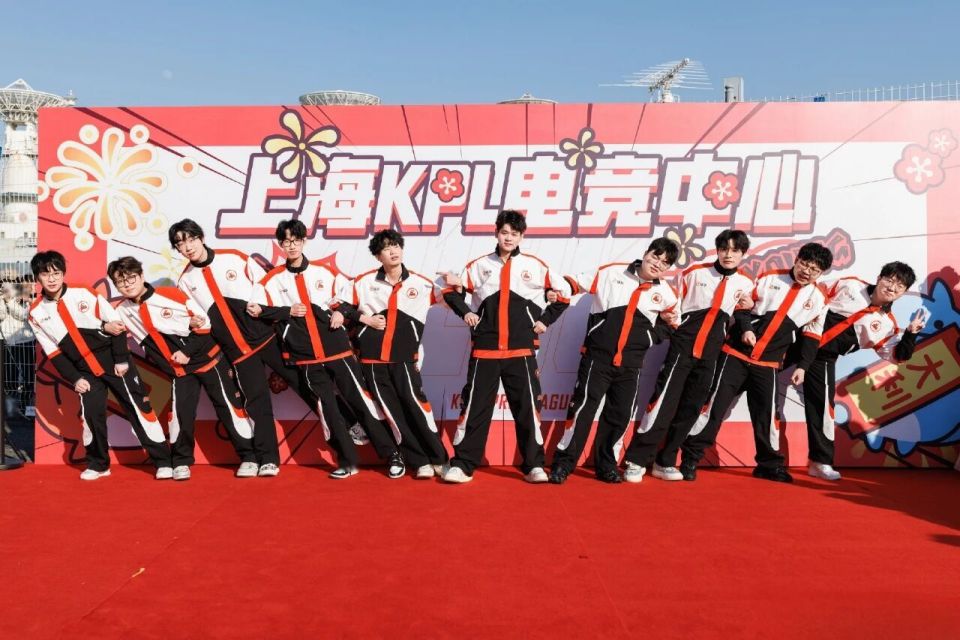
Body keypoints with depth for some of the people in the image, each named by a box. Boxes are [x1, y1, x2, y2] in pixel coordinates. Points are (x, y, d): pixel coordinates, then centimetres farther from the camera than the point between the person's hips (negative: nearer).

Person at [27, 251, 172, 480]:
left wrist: (122, 360, -6)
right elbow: (53, 353, 4)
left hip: (114, 362, -2)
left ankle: (163, 461, 3)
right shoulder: (37, 313, -1)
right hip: (85, 371, 2)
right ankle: (97, 464, 18)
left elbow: (116, 323, -4)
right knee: (91, 415, -4)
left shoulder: (84, 294, -8)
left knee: (138, 407, -3)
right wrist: (74, 378, -3)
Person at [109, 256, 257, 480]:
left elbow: (203, 320, -10)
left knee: (229, 406, 0)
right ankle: (181, 462, 15)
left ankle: (249, 456, 10)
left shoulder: (170, 294, -13)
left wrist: (188, 352, -14)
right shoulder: (123, 312, -3)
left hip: (208, 358, -3)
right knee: (180, 413, -6)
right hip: (179, 370, 3)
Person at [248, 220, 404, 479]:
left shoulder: (324, 270, 6)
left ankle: (392, 455, 7)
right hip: (307, 356, 1)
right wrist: (287, 312, -10)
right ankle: (347, 462, 13)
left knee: (361, 400, 0)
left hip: (337, 349, -1)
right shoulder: (275, 278, 4)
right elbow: (255, 307, -2)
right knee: (327, 407, 2)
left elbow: (350, 290, 13)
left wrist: (341, 310, -4)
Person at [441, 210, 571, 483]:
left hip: (521, 350, 0)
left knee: (528, 407, 2)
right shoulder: (479, 265, 7)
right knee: (474, 406, 1)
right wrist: (465, 312, 3)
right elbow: (451, 289, 17)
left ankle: (534, 465, 12)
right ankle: (462, 464, 8)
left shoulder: (535, 266, 5)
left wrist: (545, 319, 6)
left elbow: (564, 293, 13)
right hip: (484, 350, 1)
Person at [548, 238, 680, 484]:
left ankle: (606, 465, 23)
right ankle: (563, 464, 2)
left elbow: (668, 325, 18)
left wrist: (653, 336, 0)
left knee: (619, 415, 9)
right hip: (597, 357, -3)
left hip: (630, 365, 4)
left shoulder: (666, 293, 6)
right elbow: (578, 284, 1)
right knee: (583, 408, -5)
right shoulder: (612, 272, -2)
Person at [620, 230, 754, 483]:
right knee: (664, 402, -12)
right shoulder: (695, 272, -2)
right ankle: (636, 461, -7)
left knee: (689, 409, 7)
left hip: (710, 354, 4)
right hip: (682, 346, -4)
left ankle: (665, 462, 17)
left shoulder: (746, 284, 6)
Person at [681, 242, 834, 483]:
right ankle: (690, 457, 3)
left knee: (767, 414, 5)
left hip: (768, 364, 2)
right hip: (736, 354, -2)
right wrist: (745, 329, -13)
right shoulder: (768, 279, -1)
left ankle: (770, 465, 23)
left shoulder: (817, 299, 5)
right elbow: (742, 305, 2)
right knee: (715, 404, -5)